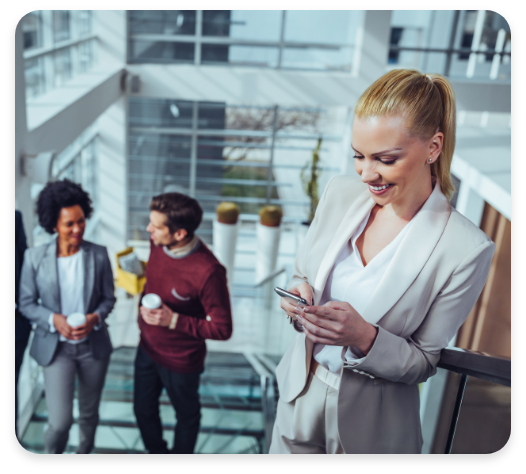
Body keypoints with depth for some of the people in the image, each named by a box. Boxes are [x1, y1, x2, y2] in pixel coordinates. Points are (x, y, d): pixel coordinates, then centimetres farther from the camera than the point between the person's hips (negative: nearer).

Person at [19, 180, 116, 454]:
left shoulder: (99, 255, -9)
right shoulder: (35, 257, -10)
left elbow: (108, 298, 1)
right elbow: (26, 303, -3)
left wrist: (95, 318, -19)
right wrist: (54, 320, -19)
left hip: (93, 345, 2)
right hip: (56, 347, -2)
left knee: (89, 413, 18)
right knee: (60, 421, -6)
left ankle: (85, 451, 47)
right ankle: (52, 452, 27)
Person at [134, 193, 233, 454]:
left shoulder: (208, 272, -34)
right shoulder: (158, 244, -13)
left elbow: (222, 329, -26)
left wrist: (174, 320, -32)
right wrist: (144, 314, 10)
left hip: (181, 361, -6)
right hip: (148, 349, 7)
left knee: (186, 415, 22)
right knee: (143, 409, 26)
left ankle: (181, 451, 50)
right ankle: (156, 450, 53)